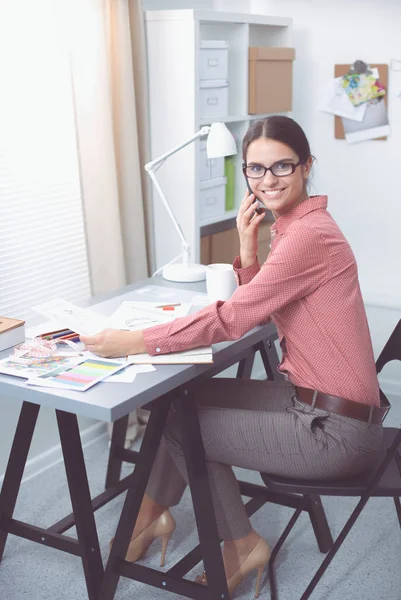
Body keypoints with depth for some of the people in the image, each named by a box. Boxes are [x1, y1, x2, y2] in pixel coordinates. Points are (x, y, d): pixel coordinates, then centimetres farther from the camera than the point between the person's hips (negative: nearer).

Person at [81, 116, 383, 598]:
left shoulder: (307, 235, -22)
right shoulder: (293, 224, 9)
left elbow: (232, 319, -24)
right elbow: (255, 307, 9)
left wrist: (134, 342, -21)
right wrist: (247, 245, -6)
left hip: (335, 429, -9)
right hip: (310, 399, 9)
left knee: (180, 424, 3)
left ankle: (242, 546, 22)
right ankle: (152, 512, 29)